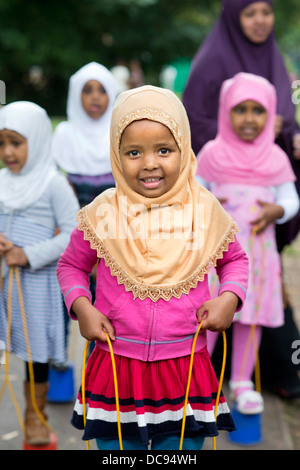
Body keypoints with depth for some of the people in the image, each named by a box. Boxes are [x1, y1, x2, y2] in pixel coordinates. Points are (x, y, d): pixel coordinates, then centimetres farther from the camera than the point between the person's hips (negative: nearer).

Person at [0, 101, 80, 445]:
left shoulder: (54, 184, -9)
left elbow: (72, 233, -13)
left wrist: (29, 255, -20)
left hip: (36, 280, -4)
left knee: (35, 350, 10)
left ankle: (35, 418, 29)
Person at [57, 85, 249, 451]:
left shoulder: (205, 210, -4)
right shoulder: (102, 213, -6)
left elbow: (235, 259, 12)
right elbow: (71, 265, 9)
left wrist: (229, 298, -6)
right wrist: (82, 307, -8)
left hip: (186, 368, 0)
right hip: (115, 365, 0)